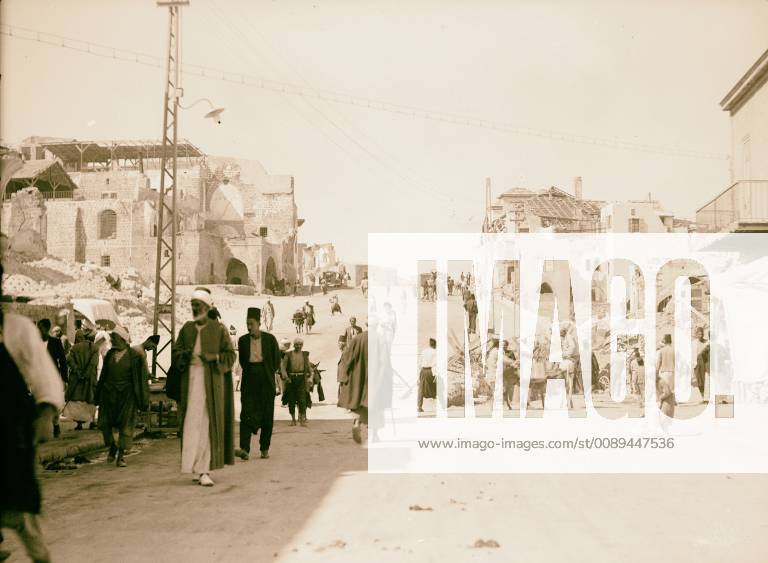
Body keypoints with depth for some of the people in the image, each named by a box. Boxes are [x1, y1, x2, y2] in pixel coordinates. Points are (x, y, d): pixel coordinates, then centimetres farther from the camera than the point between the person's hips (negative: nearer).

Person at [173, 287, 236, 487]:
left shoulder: (219, 329, 1)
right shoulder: (187, 328, 11)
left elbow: (230, 355, 2)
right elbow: (176, 351, 14)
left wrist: (213, 357, -15)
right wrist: (186, 354, -8)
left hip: (211, 380, -3)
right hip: (190, 379, 3)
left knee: (208, 423, -7)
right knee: (192, 423, -2)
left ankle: (205, 470, -7)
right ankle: (200, 467, 5)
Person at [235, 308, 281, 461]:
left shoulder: (270, 339, 0)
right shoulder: (243, 340, 5)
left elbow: (276, 361, 6)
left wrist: (268, 374, 9)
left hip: (266, 381, 0)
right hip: (249, 382, 1)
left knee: (267, 415, 3)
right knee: (246, 413, -12)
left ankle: (265, 448, 15)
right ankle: (245, 449, -20)